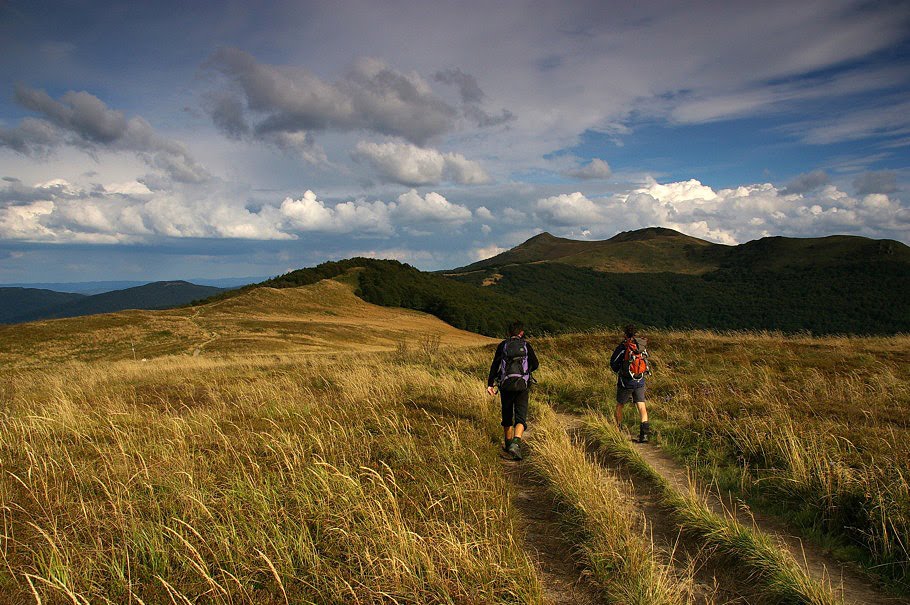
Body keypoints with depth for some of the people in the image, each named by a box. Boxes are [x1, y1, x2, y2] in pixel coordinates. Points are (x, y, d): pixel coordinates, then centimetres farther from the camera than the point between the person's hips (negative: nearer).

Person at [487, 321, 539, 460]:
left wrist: (490, 384, -5)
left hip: (505, 385, 1)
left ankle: (507, 443, 32)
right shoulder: (526, 345, 7)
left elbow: (494, 365, -3)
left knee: (507, 416, 18)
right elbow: (535, 365, 13)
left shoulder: (503, 345, 6)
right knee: (521, 417, -4)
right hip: (522, 385, -1)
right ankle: (516, 443, -26)